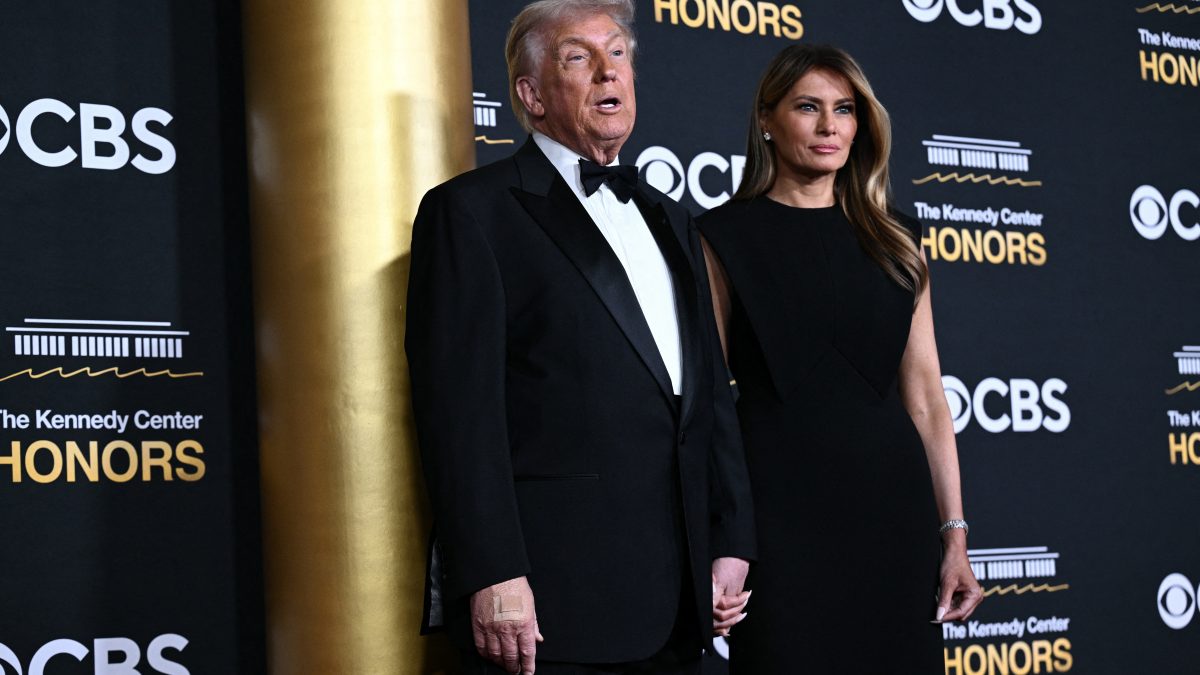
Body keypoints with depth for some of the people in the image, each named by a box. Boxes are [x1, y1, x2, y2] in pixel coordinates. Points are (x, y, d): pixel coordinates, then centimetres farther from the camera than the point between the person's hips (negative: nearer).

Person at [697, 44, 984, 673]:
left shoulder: (891, 239, 10)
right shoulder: (727, 237, 0)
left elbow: (924, 393, 8)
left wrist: (954, 532, 3)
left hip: (891, 504, 4)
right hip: (780, 508, -3)